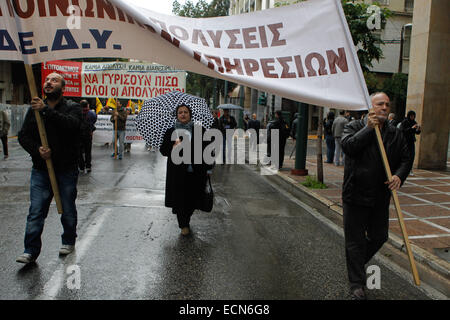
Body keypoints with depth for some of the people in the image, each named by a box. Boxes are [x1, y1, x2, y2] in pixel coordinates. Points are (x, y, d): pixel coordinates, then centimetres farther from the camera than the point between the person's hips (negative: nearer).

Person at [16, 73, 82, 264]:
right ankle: (31, 251, 7)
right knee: (35, 212, -1)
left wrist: (46, 110, -30)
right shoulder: (34, 109, 9)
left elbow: (71, 124, -24)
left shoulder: (72, 108, -2)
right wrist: (37, 149, -14)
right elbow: (23, 136, 5)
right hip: (41, 170, 3)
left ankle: (68, 241, 31)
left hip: (66, 170, -2)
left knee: (68, 210, 11)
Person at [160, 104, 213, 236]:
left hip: (196, 172, 1)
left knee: (193, 199, 8)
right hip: (177, 172, -1)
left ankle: (186, 220, 34)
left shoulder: (199, 130, 5)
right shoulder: (170, 132, 6)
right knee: (179, 199, 1)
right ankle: (183, 225, 19)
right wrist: (173, 147, -17)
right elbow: (163, 150, 3)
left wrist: (208, 168, 2)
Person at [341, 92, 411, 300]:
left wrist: (399, 175, -12)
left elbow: (405, 159, 8)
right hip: (355, 196, -4)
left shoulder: (395, 134, 10)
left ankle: (357, 263, 42)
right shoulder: (355, 127, -1)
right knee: (355, 240, 2)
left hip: (381, 197, 5)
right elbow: (348, 146, -20)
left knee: (379, 237, 15)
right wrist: (369, 128, -18)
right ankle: (357, 284, 13)